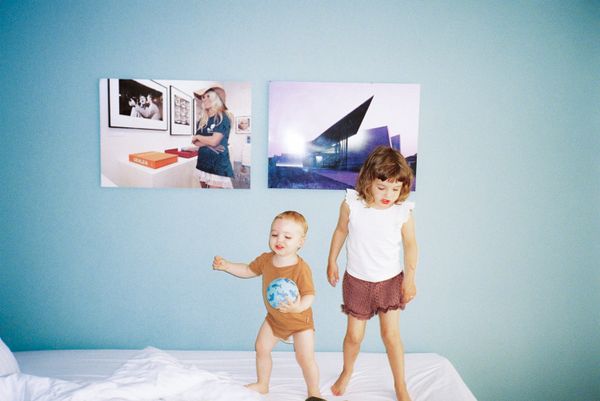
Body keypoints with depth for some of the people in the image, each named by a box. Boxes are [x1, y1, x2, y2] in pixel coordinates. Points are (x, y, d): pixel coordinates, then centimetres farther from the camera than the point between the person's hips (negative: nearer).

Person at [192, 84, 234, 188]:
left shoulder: (223, 118, -7)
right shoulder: (201, 120, 12)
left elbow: (214, 141, -17)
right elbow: (196, 142, 5)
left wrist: (198, 137, 0)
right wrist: (208, 143, -14)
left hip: (218, 165, -7)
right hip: (202, 162, 7)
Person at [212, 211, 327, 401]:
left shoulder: (301, 268, -31)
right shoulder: (266, 259, -12)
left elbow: (309, 295, -33)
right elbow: (248, 270, 5)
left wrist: (299, 306, -54)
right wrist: (226, 266, -5)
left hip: (300, 321, -6)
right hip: (273, 318, 6)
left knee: (305, 358, -5)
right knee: (261, 348, 15)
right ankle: (262, 384, 39)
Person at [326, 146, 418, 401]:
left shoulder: (403, 212, -17)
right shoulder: (351, 204, -17)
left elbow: (410, 245, -4)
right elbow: (341, 231, 0)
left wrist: (409, 278, -2)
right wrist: (332, 262, 7)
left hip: (390, 281, 0)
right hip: (357, 281, 1)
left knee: (391, 334, 4)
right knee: (354, 335, 11)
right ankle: (347, 372, 41)